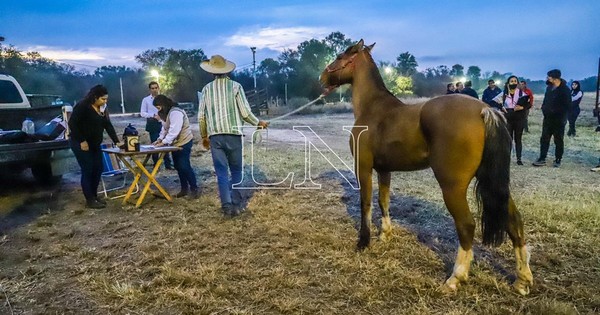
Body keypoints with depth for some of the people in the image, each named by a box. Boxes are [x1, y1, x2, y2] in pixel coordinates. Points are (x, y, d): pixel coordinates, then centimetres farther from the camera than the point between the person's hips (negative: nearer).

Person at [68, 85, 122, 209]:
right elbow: (72, 123, -19)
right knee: (87, 170, -6)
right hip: (80, 144, -8)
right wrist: (82, 141, -20)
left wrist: (117, 141, -2)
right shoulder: (82, 106, -17)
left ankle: (94, 196, 21)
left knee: (98, 169, 8)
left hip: (94, 145, 8)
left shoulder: (102, 109, 7)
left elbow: (108, 125, 6)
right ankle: (90, 200, 3)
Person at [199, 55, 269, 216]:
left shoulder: (207, 88, 6)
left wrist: (204, 136, 21)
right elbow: (245, 113, -4)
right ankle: (236, 204, 10)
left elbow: (201, 116, 7)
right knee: (236, 171, 11)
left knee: (222, 172, 5)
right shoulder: (235, 86, -1)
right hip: (233, 134, -1)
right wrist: (258, 123, 14)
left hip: (215, 136, 2)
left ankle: (227, 206, 3)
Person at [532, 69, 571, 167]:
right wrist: (544, 109, -2)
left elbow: (567, 106, -15)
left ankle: (558, 160, 16)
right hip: (548, 119, 6)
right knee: (544, 139, 6)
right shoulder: (549, 87, 5)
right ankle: (542, 159, 11)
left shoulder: (565, 90, -13)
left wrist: (554, 111, -19)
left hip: (559, 120, -6)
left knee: (558, 141, 6)